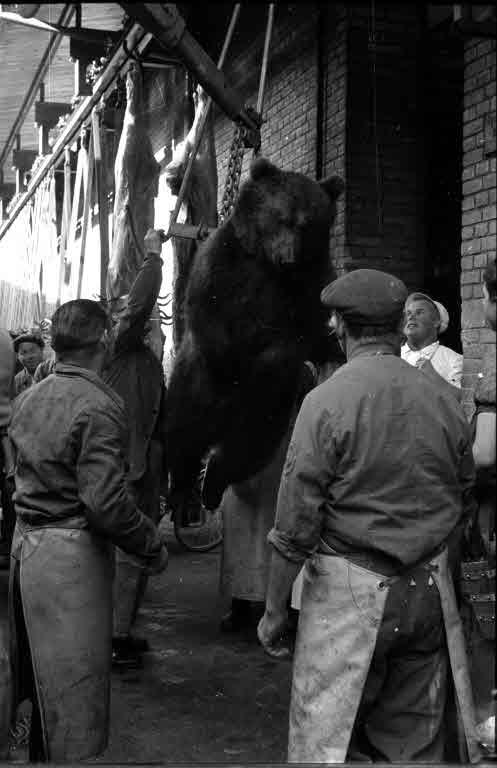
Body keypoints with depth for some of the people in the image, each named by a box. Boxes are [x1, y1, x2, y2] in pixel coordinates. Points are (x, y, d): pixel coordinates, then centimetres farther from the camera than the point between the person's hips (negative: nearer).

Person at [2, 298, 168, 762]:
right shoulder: (99, 407, -17)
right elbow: (105, 501, -22)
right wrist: (152, 547, -9)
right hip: (72, 555, -8)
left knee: (40, 675, 21)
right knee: (73, 686, 5)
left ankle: (39, 755, 35)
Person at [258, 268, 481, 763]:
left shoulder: (328, 401, -12)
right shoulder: (444, 402, 3)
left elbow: (296, 524, -12)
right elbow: (463, 504, 13)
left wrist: (274, 610, -3)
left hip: (351, 592, -5)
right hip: (429, 593, 5)